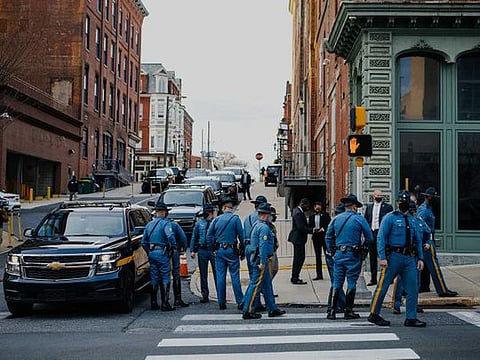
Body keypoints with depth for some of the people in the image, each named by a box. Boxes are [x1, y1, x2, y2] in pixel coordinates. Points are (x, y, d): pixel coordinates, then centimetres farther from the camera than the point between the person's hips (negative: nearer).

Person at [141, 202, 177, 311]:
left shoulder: (149, 225, 13)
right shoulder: (165, 223, -9)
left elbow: (144, 242, 17)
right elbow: (170, 236, -26)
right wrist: (173, 247, -11)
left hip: (152, 253, 7)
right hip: (162, 254, -7)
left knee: (154, 279, 13)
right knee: (165, 279, -2)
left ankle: (153, 303, 16)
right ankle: (165, 304, -5)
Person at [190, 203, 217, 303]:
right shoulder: (199, 224, 10)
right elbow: (194, 237, 13)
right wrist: (192, 250, 6)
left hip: (214, 250, -4)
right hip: (202, 251, 4)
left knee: (216, 273, -2)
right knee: (203, 274, 8)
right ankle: (205, 295, 16)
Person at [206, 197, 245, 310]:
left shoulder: (217, 219, 5)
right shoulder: (235, 219, -4)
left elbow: (209, 236, 7)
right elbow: (241, 236, -4)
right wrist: (242, 251, 3)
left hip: (219, 250, 3)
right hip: (232, 250, -3)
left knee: (220, 277, 5)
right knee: (235, 276, -2)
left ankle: (221, 302, 8)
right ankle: (240, 302, -3)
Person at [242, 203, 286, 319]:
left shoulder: (256, 225, 15)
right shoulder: (264, 227, -17)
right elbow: (263, 245, -22)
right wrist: (262, 262, -24)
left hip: (255, 258, 10)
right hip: (261, 259, -10)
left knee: (267, 284, 15)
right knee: (256, 285, -7)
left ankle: (272, 309, 22)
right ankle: (248, 311, -5)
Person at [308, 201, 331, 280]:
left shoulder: (325, 215, 3)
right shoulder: (311, 216, 12)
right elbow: (309, 227, 9)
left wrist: (323, 229, -16)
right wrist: (313, 230, -11)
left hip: (325, 237, -4)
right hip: (316, 238, 4)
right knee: (318, 256, 6)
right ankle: (319, 275, 10)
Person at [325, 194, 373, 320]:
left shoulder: (336, 218, 7)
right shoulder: (359, 219, -5)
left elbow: (328, 236, 13)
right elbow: (370, 238, -2)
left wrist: (332, 250, 19)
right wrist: (362, 247, 14)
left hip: (338, 254, 4)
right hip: (353, 255, -4)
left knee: (337, 282, 6)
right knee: (351, 283, 5)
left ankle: (332, 311, 3)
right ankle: (348, 311, 7)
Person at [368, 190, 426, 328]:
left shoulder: (412, 220, 16)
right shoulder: (390, 218, -3)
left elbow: (418, 240, 21)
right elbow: (381, 238, -8)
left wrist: (420, 258, 12)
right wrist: (382, 257, -16)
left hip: (409, 258, 6)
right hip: (394, 256, -6)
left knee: (413, 288, 2)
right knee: (383, 286, -1)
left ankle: (411, 318, 7)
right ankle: (374, 315, 10)